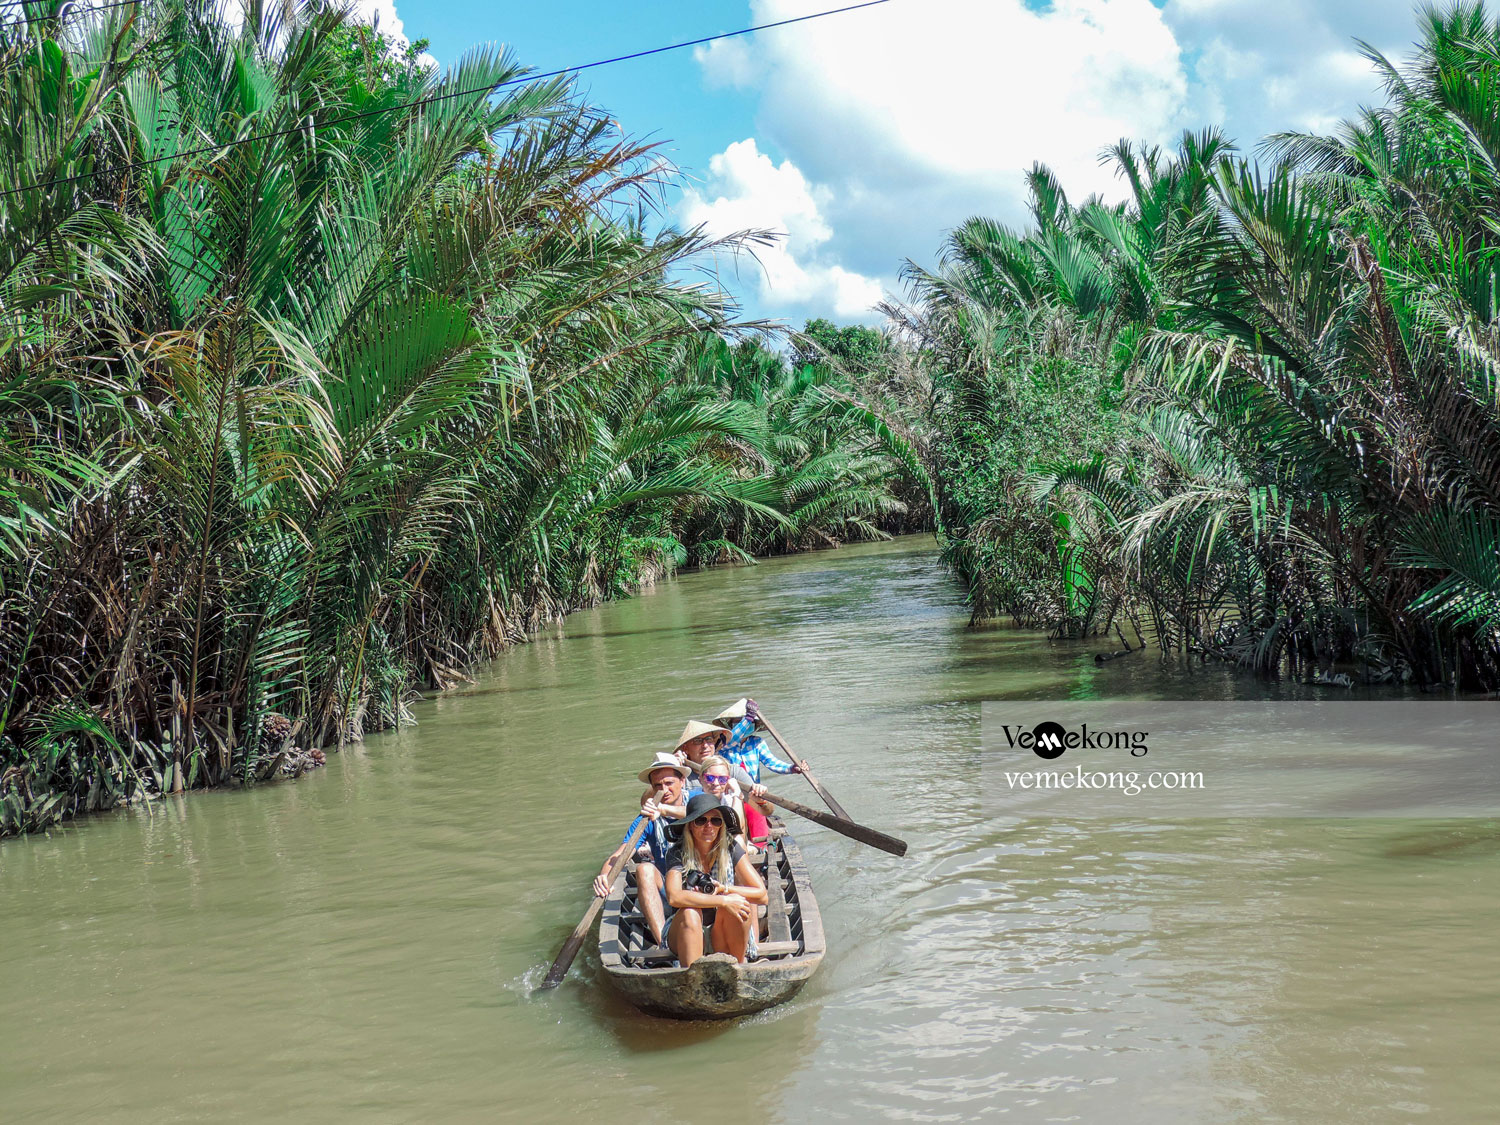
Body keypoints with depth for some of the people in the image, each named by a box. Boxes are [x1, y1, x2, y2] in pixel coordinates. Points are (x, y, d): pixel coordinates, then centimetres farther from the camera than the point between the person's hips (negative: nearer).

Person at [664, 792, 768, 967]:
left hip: (725, 937, 1)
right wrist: (722, 900, -30)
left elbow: (763, 896, -7)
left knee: (736, 901, -26)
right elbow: (673, 897, -28)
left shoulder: (731, 851, -3)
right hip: (684, 936, -1)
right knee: (690, 912, -31)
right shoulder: (678, 855, -9)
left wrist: (724, 889, -19)